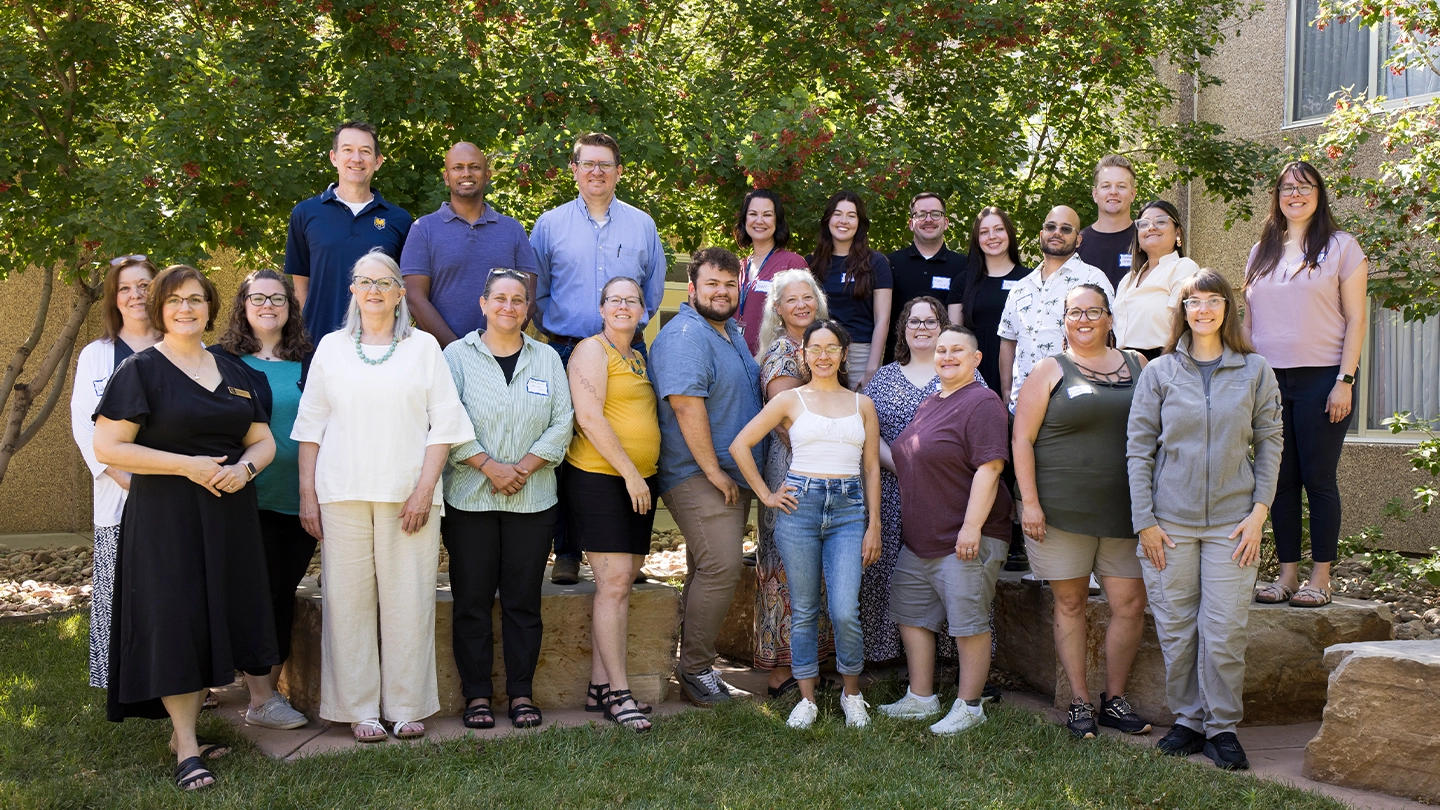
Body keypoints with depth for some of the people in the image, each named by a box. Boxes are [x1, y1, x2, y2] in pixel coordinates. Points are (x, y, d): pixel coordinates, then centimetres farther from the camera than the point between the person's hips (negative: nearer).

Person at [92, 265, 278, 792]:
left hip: (228, 514, 5)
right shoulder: (141, 369, -2)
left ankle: (184, 728, 20)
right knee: (176, 623, -7)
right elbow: (107, 448, -10)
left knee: (215, 620, 6)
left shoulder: (232, 373, 14)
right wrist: (185, 464, -17)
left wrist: (246, 466, -8)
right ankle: (187, 750, 0)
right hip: (165, 516, -5)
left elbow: (263, 440, 15)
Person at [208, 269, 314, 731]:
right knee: (262, 592, -2)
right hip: (252, 499, -4)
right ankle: (261, 700, 6)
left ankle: (270, 689, 19)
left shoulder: (310, 361, 11)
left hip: (301, 499, 4)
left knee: (285, 593, 8)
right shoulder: (222, 360, 1)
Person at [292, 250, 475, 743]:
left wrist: (424, 489, -6)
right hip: (343, 494, 1)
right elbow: (310, 424, 12)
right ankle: (360, 710, 10)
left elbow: (444, 423, 4)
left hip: (408, 494, -1)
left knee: (408, 601, 0)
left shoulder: (424, 347, 9)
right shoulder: (332, 347, 13)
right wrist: (307, 494, 4)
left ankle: (407, 707, 10)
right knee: (348, 600, 0)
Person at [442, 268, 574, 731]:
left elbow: (562, 424, 3)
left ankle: (521, 693, 13)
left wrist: (524, 467, -9)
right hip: (470, 498, -2)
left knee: (523, 600, 5)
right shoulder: (457, 355, 4)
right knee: (472, 600, 2)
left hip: (532, 499, 2)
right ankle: (476, 694, 11)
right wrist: (489, 465, -13)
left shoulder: (547, 359, 11)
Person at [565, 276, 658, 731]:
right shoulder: (592, 350, -5)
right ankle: (618, 693, -6)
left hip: (640, 481, 8)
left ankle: (599, 686, 13)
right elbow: (589, 417, -15)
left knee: (621, 584, 7)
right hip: (599, 478, -8)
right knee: (614, 584, -10)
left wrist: (648, 476, 14)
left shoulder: (639, 359, 19)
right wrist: (629, 472, -16)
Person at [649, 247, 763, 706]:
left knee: (710, 570, 11)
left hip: (733, 476, 9)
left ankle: (696, 665, 18)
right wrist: (713, 471, -19)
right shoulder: (685, 335, -14)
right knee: (721, 567, -16)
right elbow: (687, 406, -22)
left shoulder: (732, 332, 17)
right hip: (698, 476, -9)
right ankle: (695, 667, -4)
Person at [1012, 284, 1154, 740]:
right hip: (1062, 510, -3)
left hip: (1124, 511, 3)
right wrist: (1030, 502, -10)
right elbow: (1022, 439, -1)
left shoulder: (1137, 365, 13)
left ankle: (1115, 698, 16)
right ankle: (1080, 702, 13)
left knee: (1131, 603, 1)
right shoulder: (1050, 371, 3)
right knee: (1070, 604, 3)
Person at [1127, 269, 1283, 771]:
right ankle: (1188, 720, 20)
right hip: (1170, 522, 1)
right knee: (1175, 630, 4)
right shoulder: (1159, 372, 4)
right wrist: (1144, 520, -3)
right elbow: (1138, 448, 3)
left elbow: (1270, 444, 7)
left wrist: (1259, 511, -2)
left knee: (1225, 633, -3)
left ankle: (1223, 727, 13)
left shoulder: (1255, 371, 5)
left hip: (1232, 522, 0)